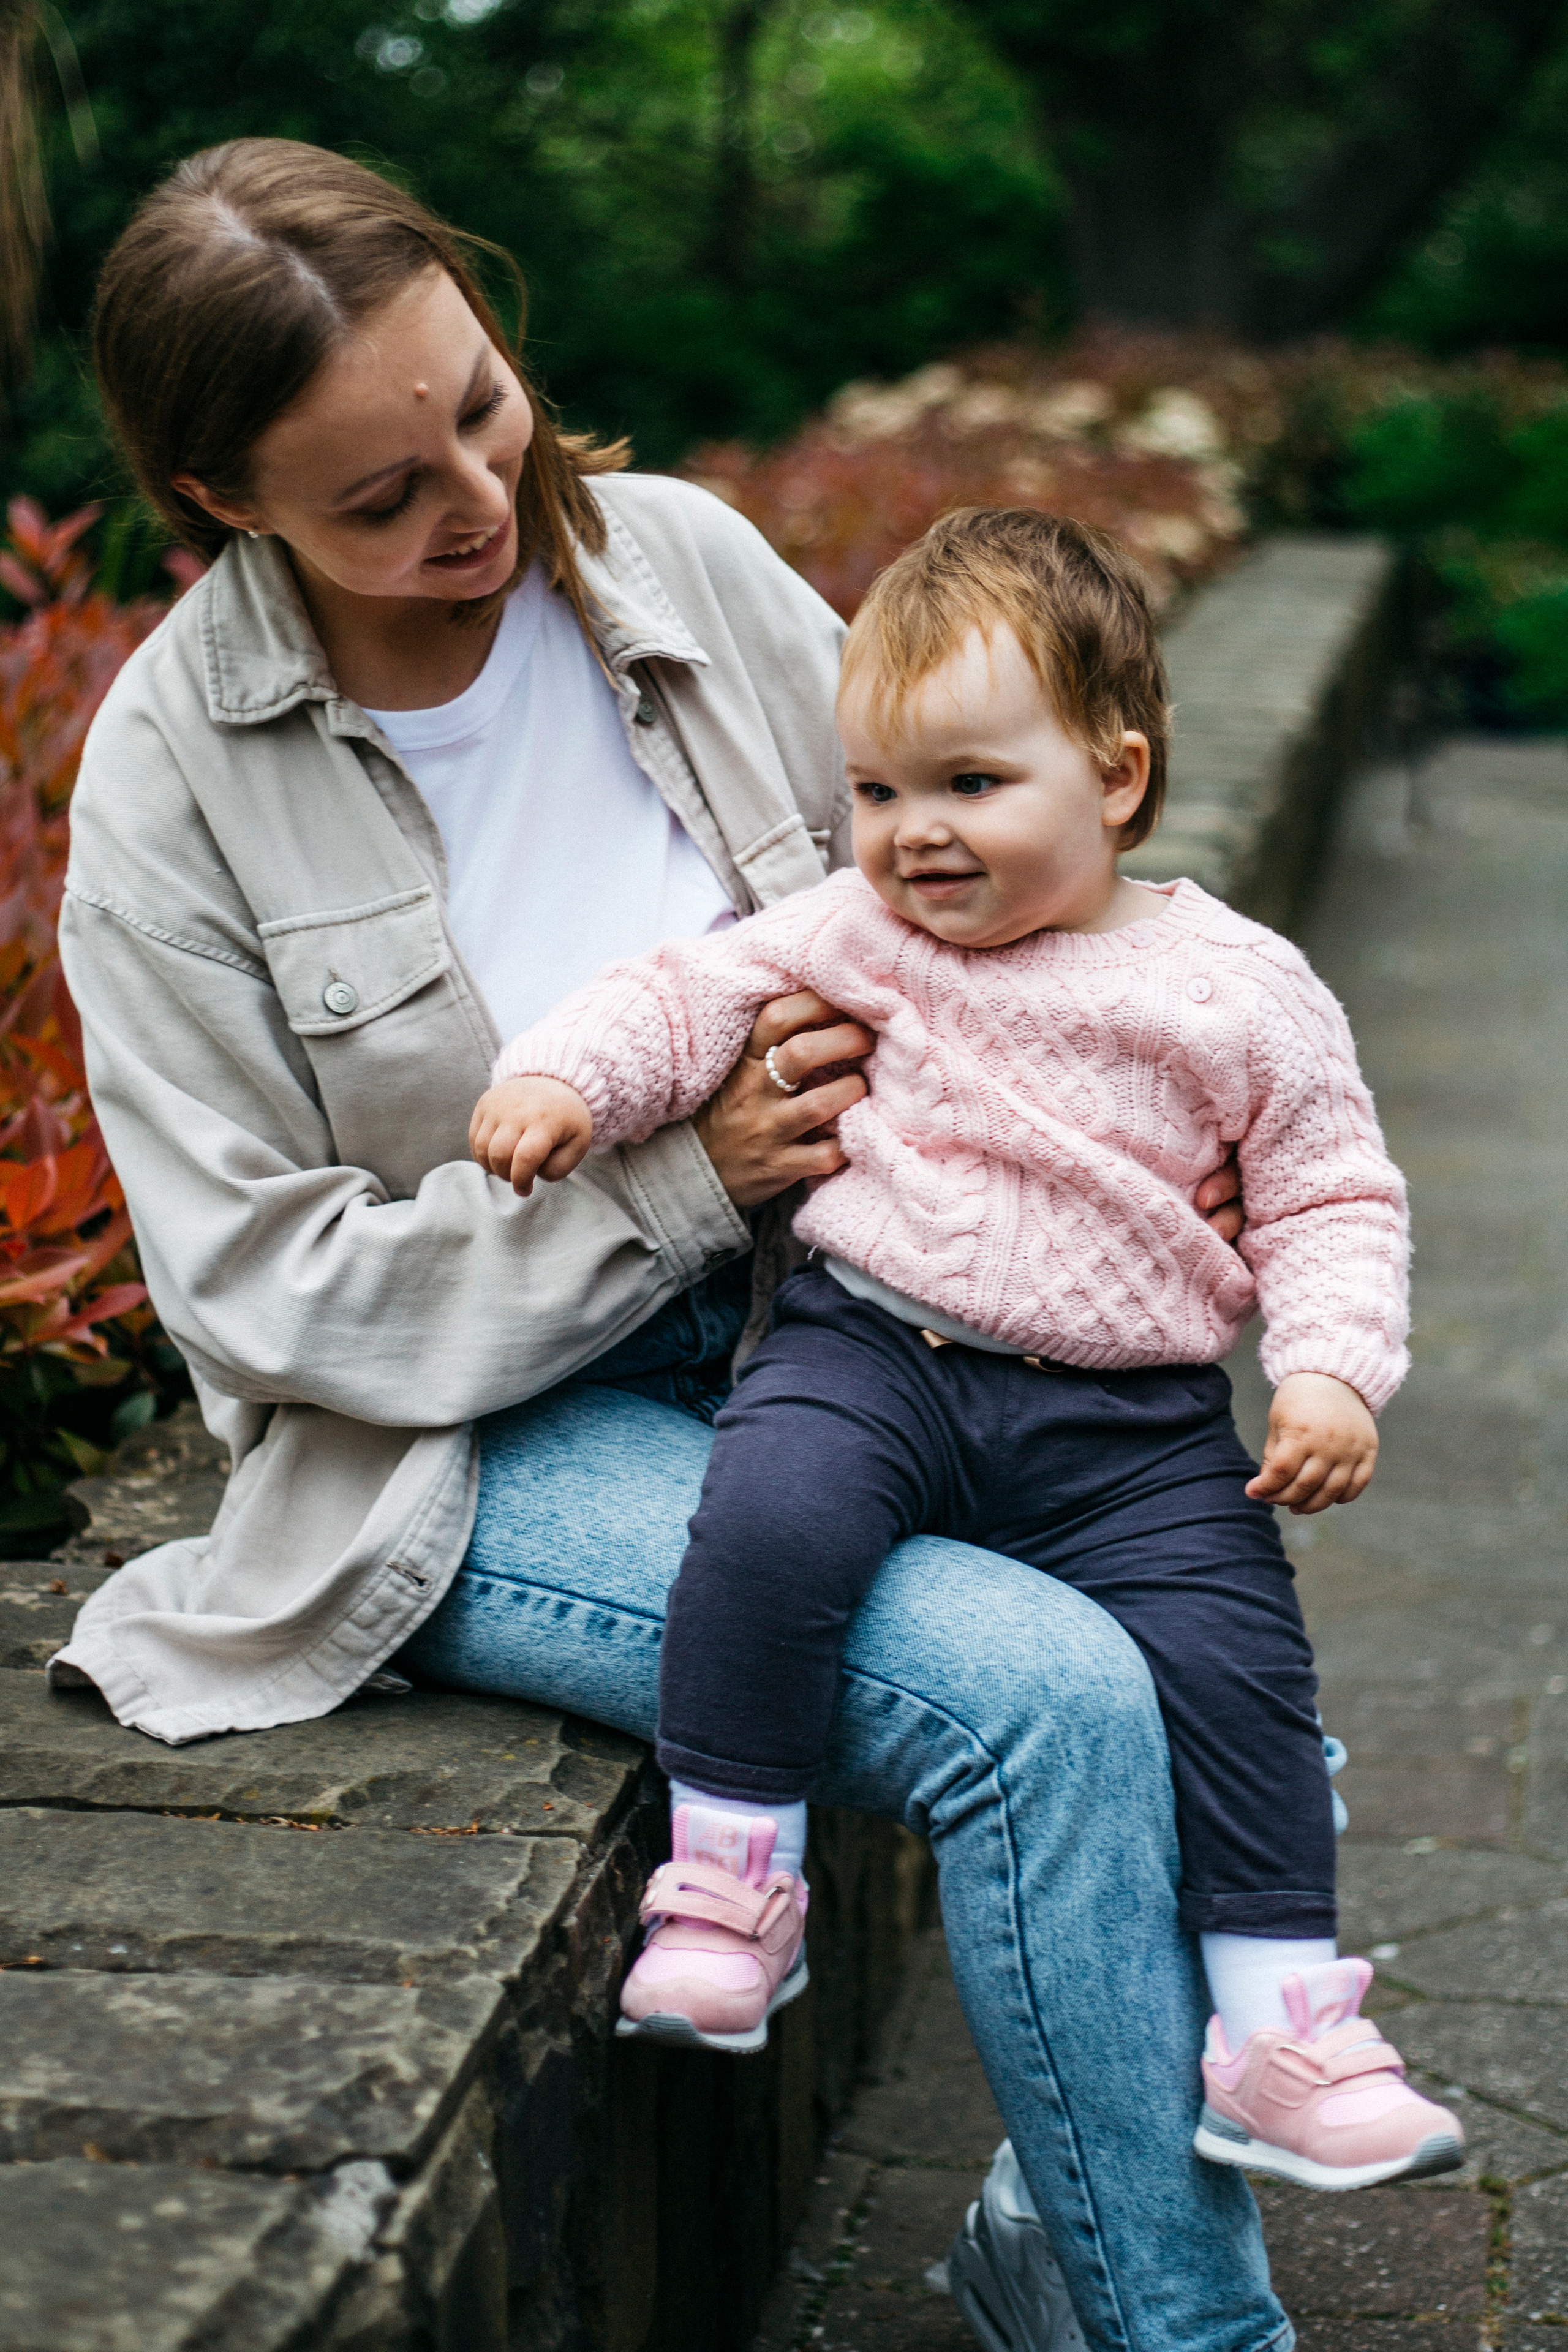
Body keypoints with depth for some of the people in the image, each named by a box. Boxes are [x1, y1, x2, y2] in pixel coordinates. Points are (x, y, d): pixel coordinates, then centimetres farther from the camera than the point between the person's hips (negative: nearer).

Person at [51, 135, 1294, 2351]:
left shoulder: (678, 557, -2)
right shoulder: (178, 776, -11)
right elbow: (270, 1285, -11)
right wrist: (686, 1181, -18)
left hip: (803, 1330, 5)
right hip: (474, 1440, -4)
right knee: (1039, 1703, -25)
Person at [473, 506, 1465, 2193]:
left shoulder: (1238, 989, 5)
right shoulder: (854, 934, 9)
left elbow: (1333, 1194, 9)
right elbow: (690, 994, 10)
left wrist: (1330, 1370, -5)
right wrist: (563, 1075, -9)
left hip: (1132, 1423, 0)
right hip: (872, 1353, 0)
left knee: (1232, 1659, -15)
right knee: (772, 1515, -31)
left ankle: (1286, 2038, -2)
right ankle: (729, 1884, -16)